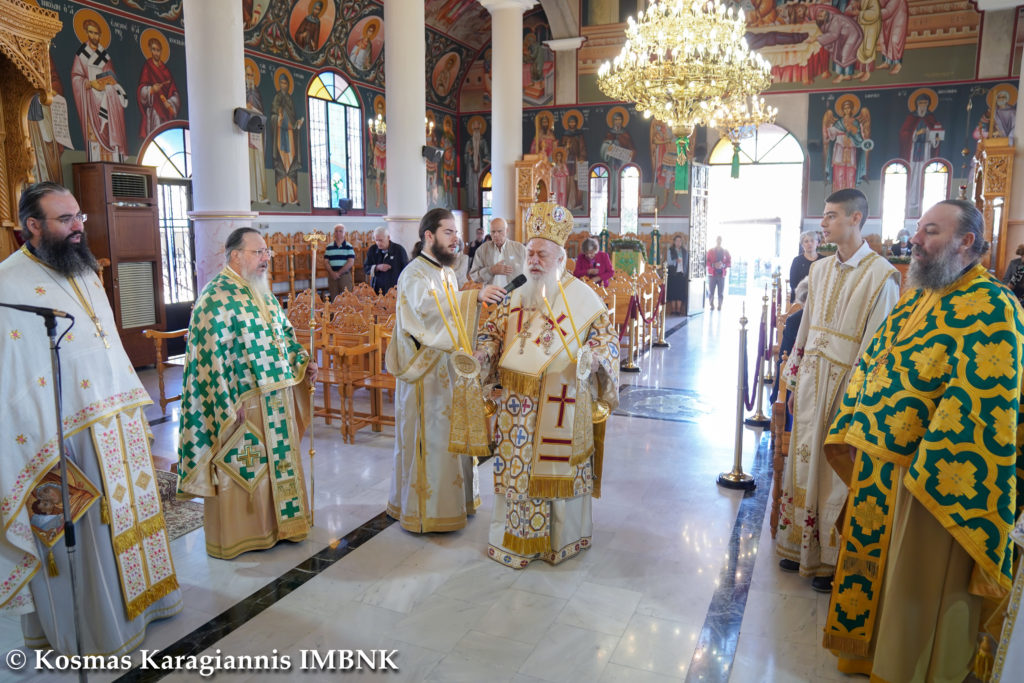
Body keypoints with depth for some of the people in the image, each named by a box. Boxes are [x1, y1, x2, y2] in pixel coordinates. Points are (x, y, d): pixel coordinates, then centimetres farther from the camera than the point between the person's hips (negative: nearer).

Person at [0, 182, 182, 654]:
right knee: (84, 531, 6)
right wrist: (49, 447, -21)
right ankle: (94, 626, 26)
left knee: (130, 507, 20)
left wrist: (135, 406, 17)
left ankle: (137, 594, 40)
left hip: (119, 423, 8)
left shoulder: (84, 273, 11)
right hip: (71, 436, -8)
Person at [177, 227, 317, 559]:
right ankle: (235, 538, 19)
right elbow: (212, 354, -20)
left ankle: (273, 525, 32)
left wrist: (302, 362, 5)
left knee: (275, 463, 17)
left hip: (274, 400, 8)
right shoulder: (217, 298, -15)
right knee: (240, 470, 3)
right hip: (241, 404, -8)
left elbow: (284, 332, 21)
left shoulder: (263, 293, 12)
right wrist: (228, 404, -22)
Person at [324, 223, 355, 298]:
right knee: (333, 298, 3)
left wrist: (339, 273, -10)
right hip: (332, 277, 3)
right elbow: (326, 261, 7)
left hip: (345, 275, -2)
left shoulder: (349, 247, 2)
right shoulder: (329, 247, 10)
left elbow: (351, 262, -6)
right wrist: (332, 273, -10)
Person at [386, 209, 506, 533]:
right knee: (429, 436, -1)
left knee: (452, 431, 16)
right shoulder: (415, 274, -16)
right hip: (425, 369, -9)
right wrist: (474, 295, -45)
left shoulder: (447, 272, 12)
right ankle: (425, 510, 14)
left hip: (450, 364, 9)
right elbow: (426, 306, -37)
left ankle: (453, 497, 31)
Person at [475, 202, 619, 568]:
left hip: (560, 402, -4)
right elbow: (494, 332, 14)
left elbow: (606, 333, -3)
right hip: (517, 402, 4)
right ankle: (514, 537, 26)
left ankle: (562, 537, 25)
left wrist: (592, 357, -22)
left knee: (557, 467, 5)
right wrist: (478, 355, -5)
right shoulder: (516, 297, 10)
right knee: (514, 465, 9)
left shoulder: (581, 296, -3)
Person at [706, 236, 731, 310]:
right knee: (711, 292, -4)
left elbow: (729, 263, 9)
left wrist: (723, 265, -11)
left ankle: (720, 306, 7)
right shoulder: (710, 251, 8)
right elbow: (706, 262, 2)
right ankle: (712, 305, 9)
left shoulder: (726, 251, 12)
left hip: (722, 274, 1)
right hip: (712, 274, -1)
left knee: (721, 292, -4)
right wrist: (713, 265, -15)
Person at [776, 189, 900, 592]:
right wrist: (794, 381, 11)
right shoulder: (819, 269, 8)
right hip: (811, 380, 6)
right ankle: (801, 545, 30)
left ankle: (832, 561, 22)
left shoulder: (881, 275, -12)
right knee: (805, 459, 13)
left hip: (847, 384, -6)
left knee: (836, 471, 5)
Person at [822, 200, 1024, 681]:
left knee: (916, 582, 8)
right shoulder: (918, 297, 11)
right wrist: (852, 429, 11)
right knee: (871, 559, 20)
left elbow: (978, 400, -24)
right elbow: (872, 363, 16)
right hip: (880, 462, 8)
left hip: (926, 475, -8)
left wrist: (925, 469, -23)